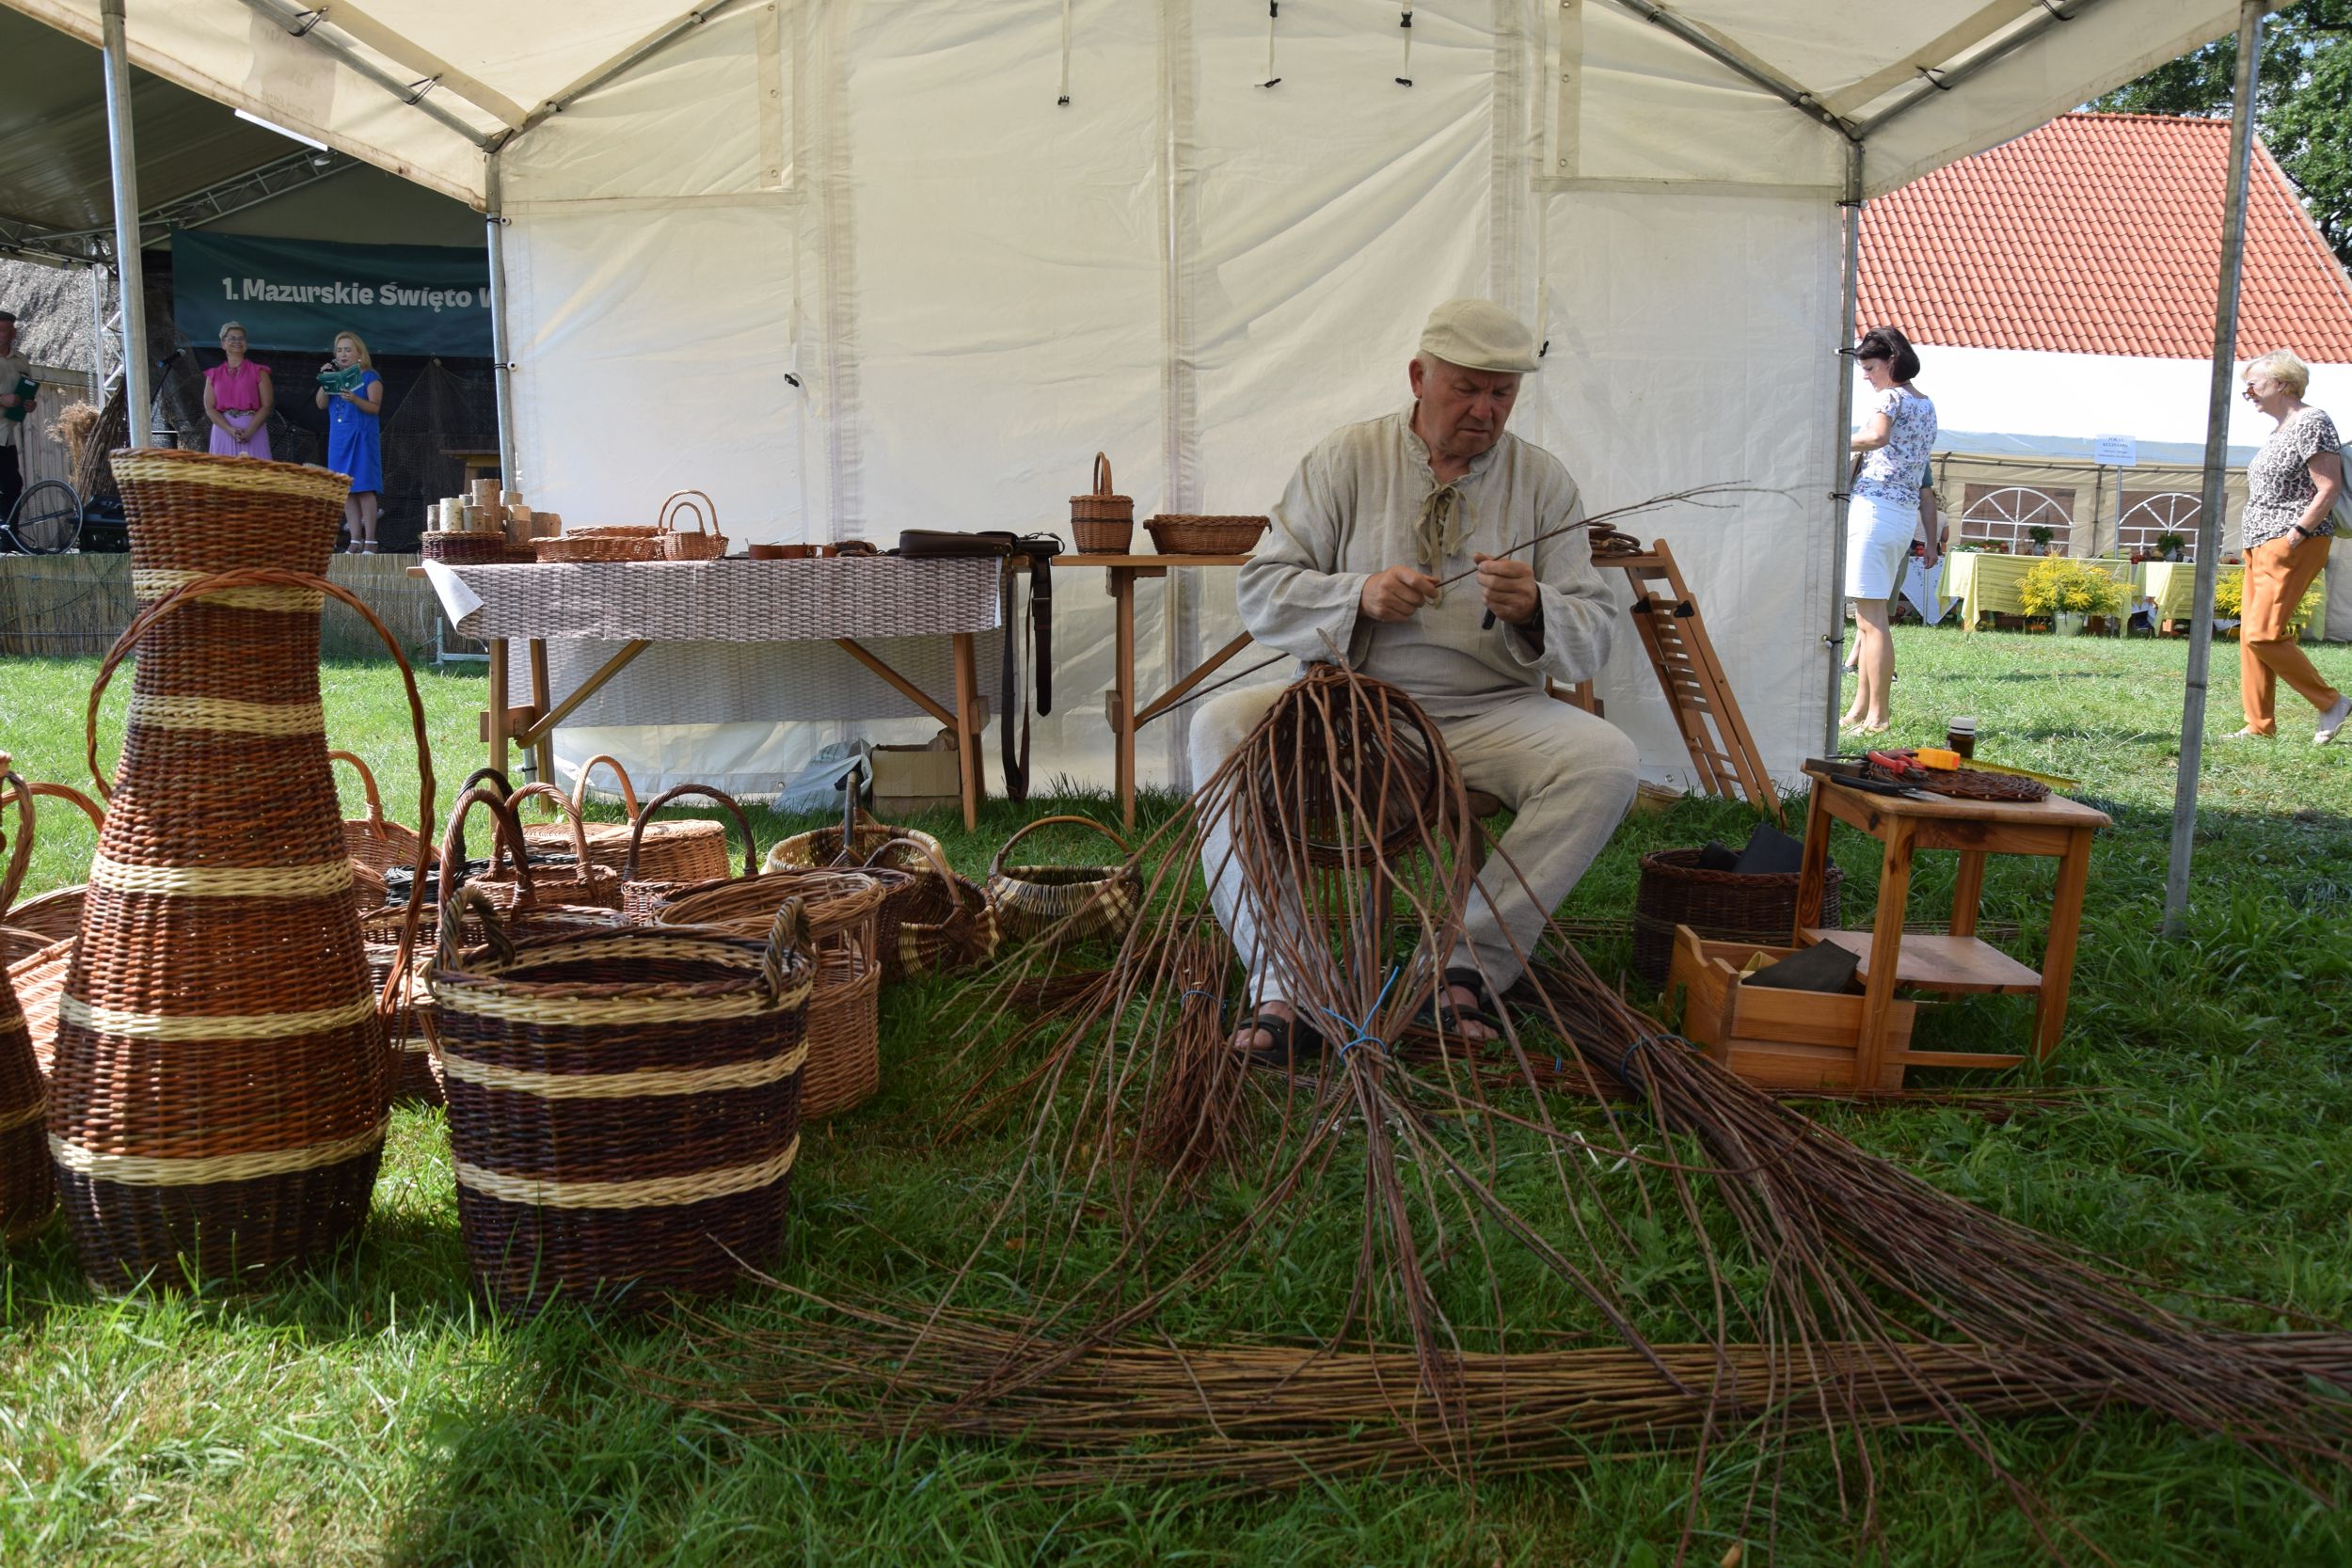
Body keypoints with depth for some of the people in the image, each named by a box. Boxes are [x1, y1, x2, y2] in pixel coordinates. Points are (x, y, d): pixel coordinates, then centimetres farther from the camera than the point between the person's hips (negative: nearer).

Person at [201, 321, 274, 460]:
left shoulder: (258, 371, 6)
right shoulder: (214, 374, 12)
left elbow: (267, 406, -1)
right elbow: (209, 408, 5)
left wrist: (249, 431, -14)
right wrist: (230, 430, -12)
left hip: (253, 431, -2)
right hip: (223, 430, 2)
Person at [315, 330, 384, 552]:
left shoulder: (369, 376, 1)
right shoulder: (334, 376, 16)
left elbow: (375, 407, -8)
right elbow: (321, 404, 6)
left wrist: (355, 400, -24)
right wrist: (324, 379, -5)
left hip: (361, 437, -5)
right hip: (339, 438, 5)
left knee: (364, 488, -10)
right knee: (346, 490, 3)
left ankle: (370, 540, -9)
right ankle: (355, 540, 6)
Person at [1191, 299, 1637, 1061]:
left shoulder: (1542, 479, 7)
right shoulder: (1346, 457, 5)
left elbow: (1594, 635, 4)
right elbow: (1261, 593, 0)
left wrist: (1533, 611, -19)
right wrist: (1359, 595, -17)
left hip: (1489, 715, 1)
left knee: (1606, 758, -27)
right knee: (1221, 726, -27)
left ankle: (1473, 962, -19)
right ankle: (1286, 982, -28)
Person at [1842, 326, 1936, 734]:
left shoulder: (1888, 396, -7)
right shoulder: (1926, 406, 21)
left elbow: (1876, 436, -29)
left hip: (1874, 507, -10)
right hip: (1906, 514, 10)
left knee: (1870, 619, -10)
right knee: (1870, 617, 14)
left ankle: (1876, 717, -11)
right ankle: (1859, 710, 16)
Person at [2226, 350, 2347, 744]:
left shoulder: (2312, 423, -10)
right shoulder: (2281, 428, 18)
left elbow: (2329, 489, -17)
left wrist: (2296, 534, -20)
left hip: (2293, 545, -10)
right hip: (2262, 545, 10)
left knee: (2263, 633, -15)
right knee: (2250, 635, 6)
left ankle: (2331, 703, -1)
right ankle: (2260, 726, 9)